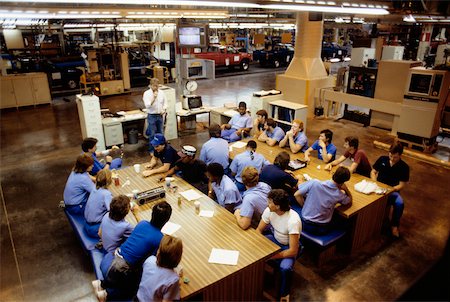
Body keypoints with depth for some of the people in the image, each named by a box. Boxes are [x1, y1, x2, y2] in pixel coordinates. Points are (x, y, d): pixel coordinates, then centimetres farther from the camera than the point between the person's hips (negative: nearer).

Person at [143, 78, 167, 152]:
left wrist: (164, 110, -4)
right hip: (151, 116, -4)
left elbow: (165, 103, 13)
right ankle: (152, 149, 11)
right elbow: (147, 105, -19)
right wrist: (153, 98, -29)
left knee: (160, 133, 14)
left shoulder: (161, 92, 3)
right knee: (152, 134, 0)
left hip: (160, 115, 4)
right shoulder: (147, 93, -10)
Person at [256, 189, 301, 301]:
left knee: (285, 268, -33)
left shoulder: (293, 220, -34)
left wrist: (270, 256, -27)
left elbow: (293, 251, -31)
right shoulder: (269, 211, -18)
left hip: (288, 247, -5)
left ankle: (284, 294, -3)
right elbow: (259, 230, -5)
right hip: (274, 239, 5)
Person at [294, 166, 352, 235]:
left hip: (305, 224, 0)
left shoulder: (314, 183, -16)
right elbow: (350, 203, 12)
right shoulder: (339, 195, -11)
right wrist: (346, 189, 1)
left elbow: (297, 195, -8)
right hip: (322, 229, 0)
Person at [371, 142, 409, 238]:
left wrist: (391, 189, -22)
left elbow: (402, 185, -4)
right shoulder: (382, 159, 2)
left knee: (400, 203, -33)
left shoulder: (404, 167, -4)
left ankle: (394, 225, -6)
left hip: (392, 191, -1)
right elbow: (373, 172, 9)